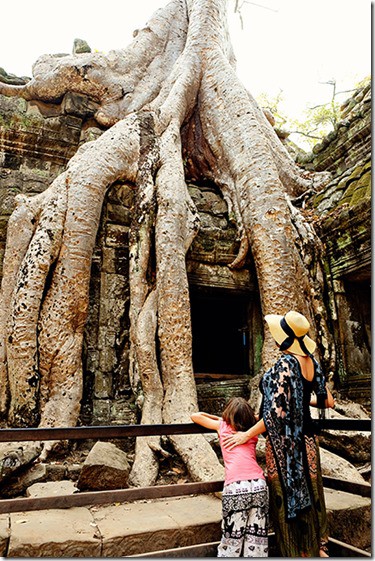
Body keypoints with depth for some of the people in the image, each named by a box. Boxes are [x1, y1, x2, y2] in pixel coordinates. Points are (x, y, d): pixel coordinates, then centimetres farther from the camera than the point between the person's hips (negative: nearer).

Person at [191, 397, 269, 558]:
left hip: (235, 486, -3)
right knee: (257, 533, 14)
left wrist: (217, 418, 31)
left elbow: (195, 416, 20)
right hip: (259, 484, 3)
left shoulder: (223, 426, 13)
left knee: (233, 533, 9)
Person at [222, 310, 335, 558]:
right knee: (310, 493, 22)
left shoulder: (284, 365, -24)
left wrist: (247, 435, -16)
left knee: (287, 497, 10)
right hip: (307, 438, 8)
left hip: (285, 442, -8)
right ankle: (319, 547, 39)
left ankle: (298, 552, 25)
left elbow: (277, 412, -25)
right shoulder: (312, 361, -2)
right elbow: (328, 401, 6)